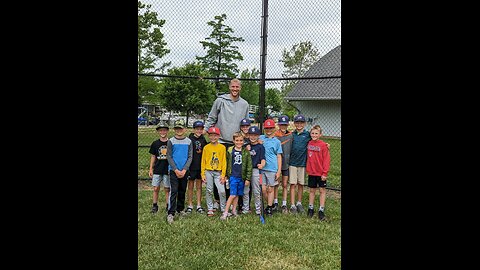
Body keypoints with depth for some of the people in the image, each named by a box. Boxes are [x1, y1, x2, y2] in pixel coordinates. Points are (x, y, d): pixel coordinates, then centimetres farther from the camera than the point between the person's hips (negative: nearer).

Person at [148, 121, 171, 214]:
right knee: (156, 188, 4)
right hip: (157, 170, 2)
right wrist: (151, 169, 7)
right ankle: (155, 205, 17)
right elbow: (153, 156, 9)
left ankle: (167, 206, 17)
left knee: (167, 189, 6)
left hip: (168, 170, -1)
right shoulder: (155, 143, 4)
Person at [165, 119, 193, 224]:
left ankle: (180, 209, 26)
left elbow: (190, 157, 3)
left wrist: (184, 170, -8)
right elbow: (169, 157, -3)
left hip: (185, 170, 3)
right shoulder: (171, 141, -1)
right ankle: (171, 213, -8)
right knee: (174, 191, -9)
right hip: (173, 170, -2)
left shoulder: (188, 141, 4)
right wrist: (176, 170, -11)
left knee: (182, 191, 11)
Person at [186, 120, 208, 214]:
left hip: (201, 166, 4)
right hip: (191, 166, -4)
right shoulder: (189, 139, -8)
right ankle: (190, 205, 16)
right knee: (190, 186, 6)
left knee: (199, 186, 11)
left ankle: (199, 205, 19)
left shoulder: (203, 140, 6)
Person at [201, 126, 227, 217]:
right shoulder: (206, 147, 5)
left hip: (218, 172, -1)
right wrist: (203, 174, 1)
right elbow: (203, 161, 7)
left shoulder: (222, 147, 3)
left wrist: (223, 175, -2)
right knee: (209, 191, 6)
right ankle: (210, 209, 17)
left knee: (222, 191, -7)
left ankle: (223, 209, 9)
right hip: (208, 172, 1)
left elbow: (224, 161, 3)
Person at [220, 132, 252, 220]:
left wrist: (248, 179, -1)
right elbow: (227, 164, 7)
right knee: (233, 195, -7)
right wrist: (226, 175, 6)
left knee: (237, 194, 11)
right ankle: (225, 212, -1)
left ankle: (234, 210, 24)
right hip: (233, 176, -2)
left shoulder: (246, 152, 1)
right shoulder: (230, 151, 0)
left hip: (242, 177, 2)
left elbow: (249, 166, 2)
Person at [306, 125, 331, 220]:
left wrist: (325, 172, -13)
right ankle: (310, 208, 24)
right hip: (311, 172, 3)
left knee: (322, 190, 6)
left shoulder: (323, 145, -11)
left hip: (321, 172, -3)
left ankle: (321, 210, 13)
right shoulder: (309, 144, 1)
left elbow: (326, 159, -11)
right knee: (312, 190, 13)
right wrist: (307, 168, 4)